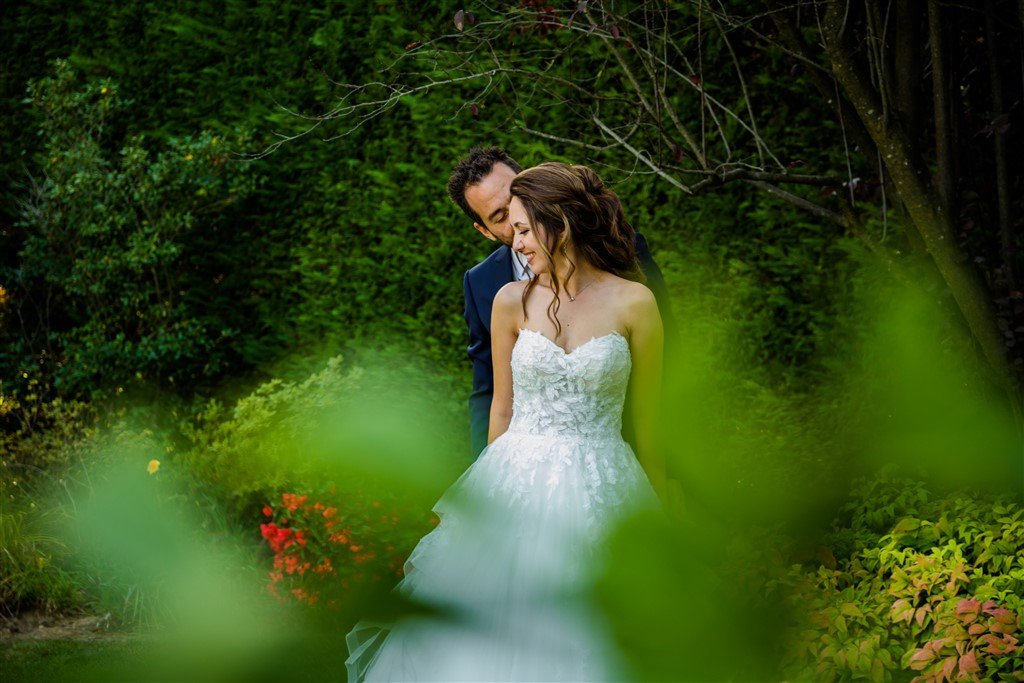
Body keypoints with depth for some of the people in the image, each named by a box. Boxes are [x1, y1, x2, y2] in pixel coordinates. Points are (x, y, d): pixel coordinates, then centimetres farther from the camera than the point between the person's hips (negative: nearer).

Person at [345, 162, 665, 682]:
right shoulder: (513, 302, 2)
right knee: (494, 637, 2)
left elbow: (645, 419, 3)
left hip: (599, 498, -2)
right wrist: (489, 493, 14)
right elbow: (502, 409, 10)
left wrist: (662, 519, 7)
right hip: (518, 493, 2)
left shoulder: (634, 303, -3)